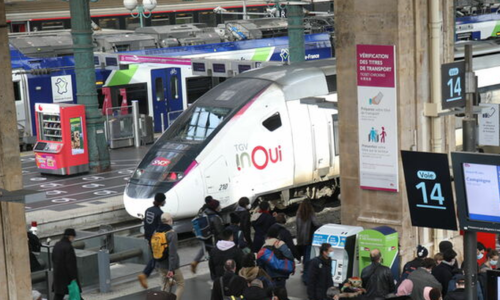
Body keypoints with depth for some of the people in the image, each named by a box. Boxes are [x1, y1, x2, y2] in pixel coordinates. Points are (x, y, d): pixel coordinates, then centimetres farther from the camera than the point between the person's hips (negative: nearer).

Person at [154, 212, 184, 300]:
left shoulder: (157, 233, 1)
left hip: (160, 265, 6)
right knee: (181, 285, 11)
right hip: (171, 266, -6)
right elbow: (172, 253, -23)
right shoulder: (172, 234, -19)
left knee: (164, 287, 16)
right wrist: (171, 269, -22)